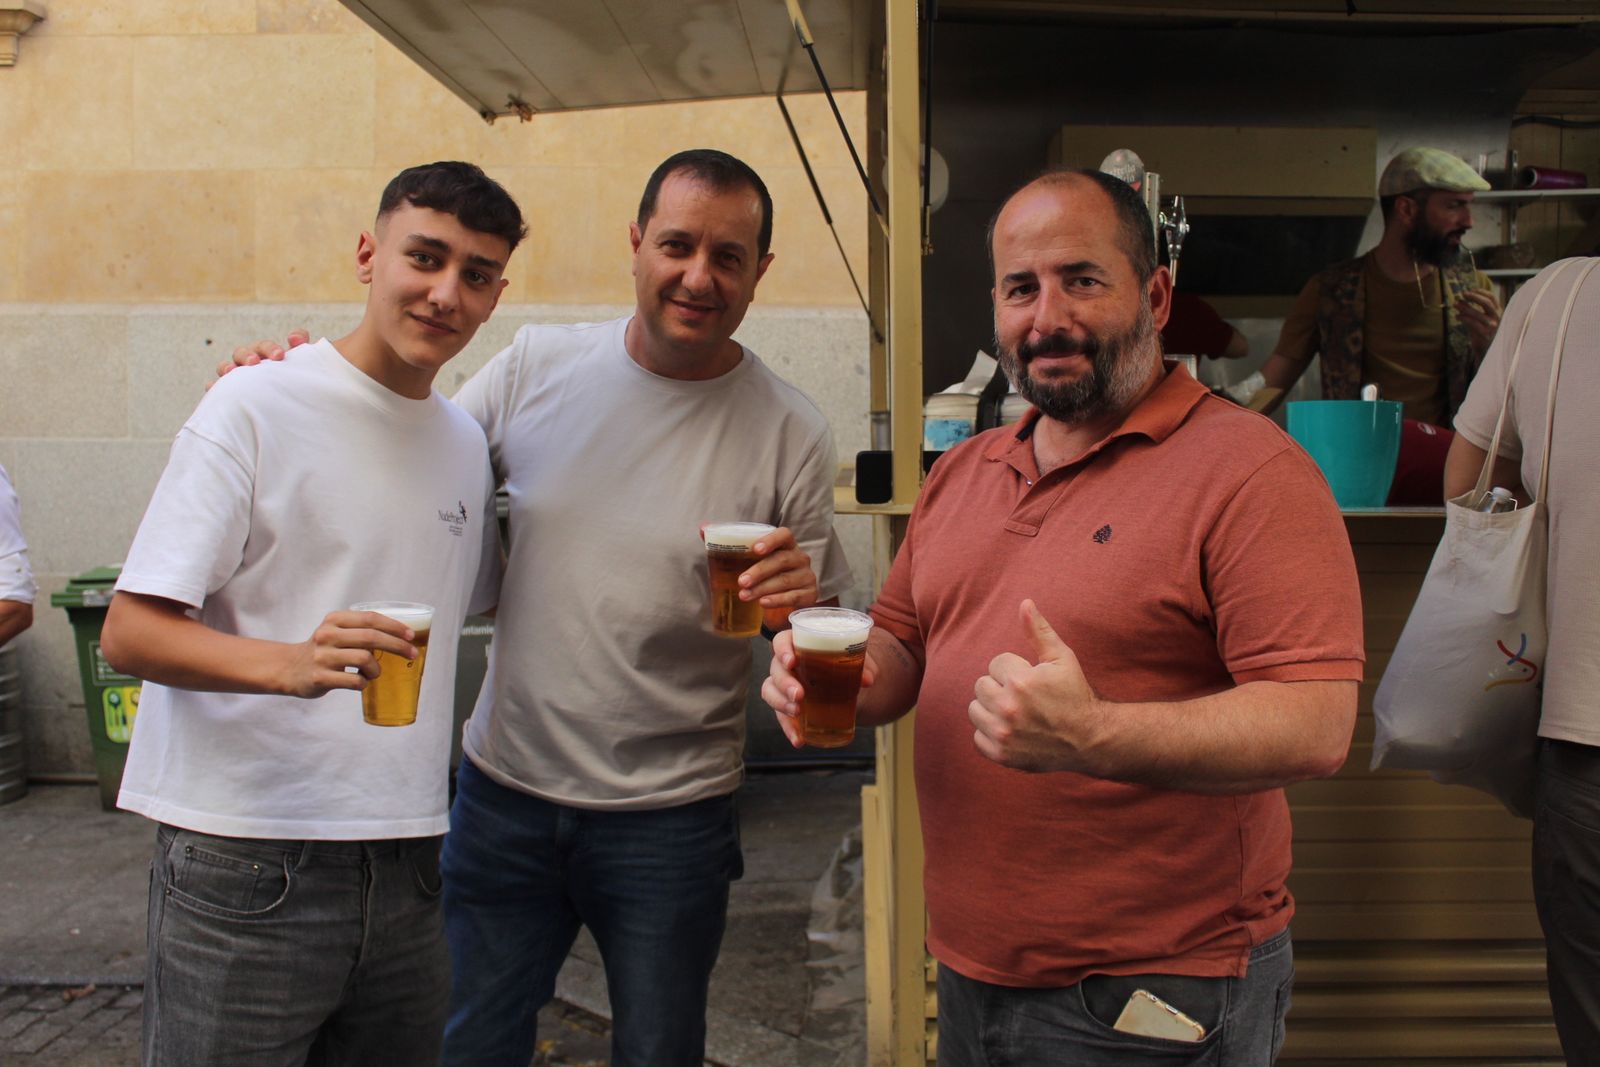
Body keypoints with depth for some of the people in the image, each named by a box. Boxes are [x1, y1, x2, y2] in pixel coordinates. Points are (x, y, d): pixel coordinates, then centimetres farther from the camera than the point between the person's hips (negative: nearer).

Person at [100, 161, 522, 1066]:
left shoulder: (468, 442, 10)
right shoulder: (257, 406, -8)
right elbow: (129, 632, -12)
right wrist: (288, 663, -28)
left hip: (407, 862, 6)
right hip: (248, 864, -5)